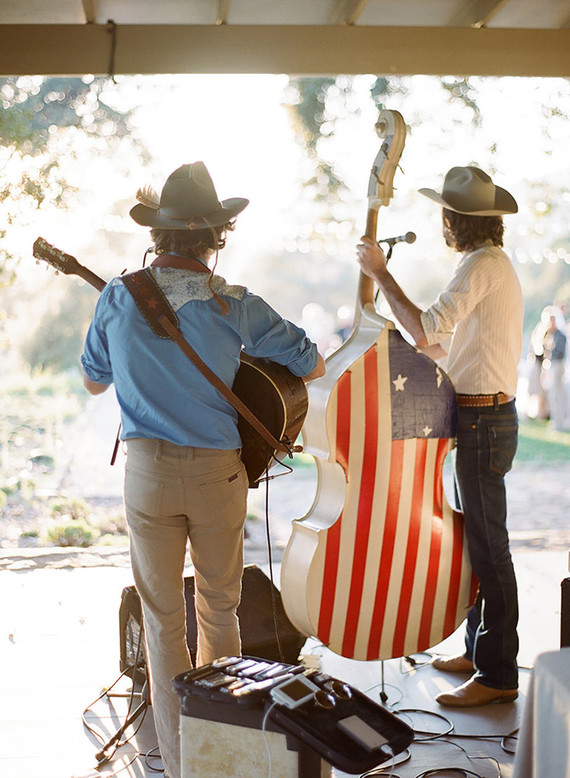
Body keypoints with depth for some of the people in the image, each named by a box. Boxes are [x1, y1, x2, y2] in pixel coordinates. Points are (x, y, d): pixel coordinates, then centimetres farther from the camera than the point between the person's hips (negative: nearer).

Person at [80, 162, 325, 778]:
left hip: (147, 470, 0)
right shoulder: (234, 306, -10)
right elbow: (313, 366, -2)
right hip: (219, 471, 0)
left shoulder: (118, 296, -5)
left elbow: (94, 381, 9)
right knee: (219, 606, 19)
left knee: (162, 616, 10)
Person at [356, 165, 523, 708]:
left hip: (483, 421, -11)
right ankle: (479, 649, 28)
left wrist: (380, 273, -18)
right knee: (476, 539, 17)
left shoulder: (480, 266, -16)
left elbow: (424, 331, -25)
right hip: (488, 416, 11)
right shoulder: (496, 263, 17)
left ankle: (498, 674, 2)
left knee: (487, 546, -6)